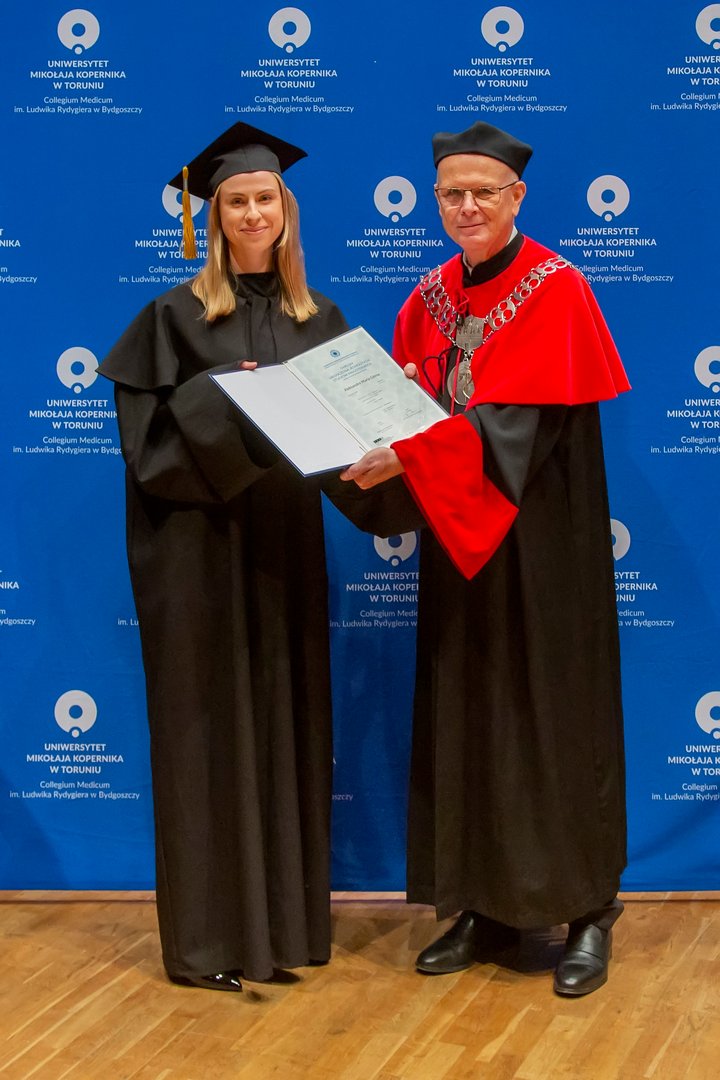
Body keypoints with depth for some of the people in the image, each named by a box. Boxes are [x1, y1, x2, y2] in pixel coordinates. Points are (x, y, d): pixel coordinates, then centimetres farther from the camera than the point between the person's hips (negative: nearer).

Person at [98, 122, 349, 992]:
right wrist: (223, 397, -20)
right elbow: (150, 428, -7)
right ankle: (205, 937, 9)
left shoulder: (318, 317, 12)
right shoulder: (178, 314, -1)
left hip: (286, 538, 4)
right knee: (209, 723, -1)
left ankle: (279, 921, 19)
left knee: (284, 720, 7)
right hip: (201, 542, -4)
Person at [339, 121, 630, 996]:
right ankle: (486, 905, 19)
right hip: (456, 539, 6)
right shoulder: (429, 300, 11)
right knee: (465, 717, 7)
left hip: (540, 538, -5)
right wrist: (379, 448, -12)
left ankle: (587, 911, 12)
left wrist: (405, 457, -28)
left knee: (553, 713, 0)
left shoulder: (555, 290, -8)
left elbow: (520, 423, -20)